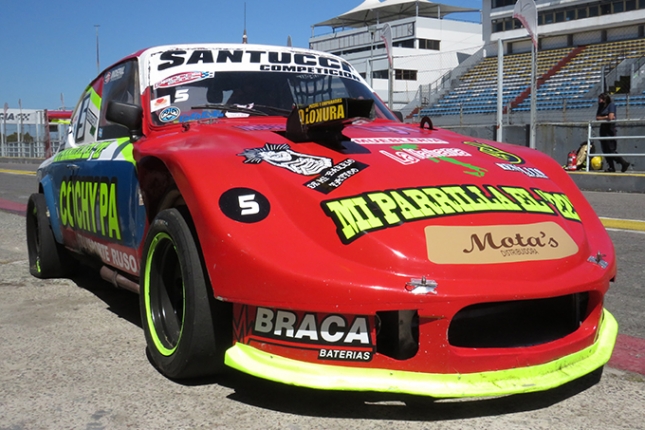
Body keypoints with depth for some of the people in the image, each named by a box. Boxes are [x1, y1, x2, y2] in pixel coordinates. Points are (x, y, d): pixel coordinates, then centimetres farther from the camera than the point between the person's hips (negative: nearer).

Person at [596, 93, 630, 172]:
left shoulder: (611, 105, -5)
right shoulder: (601, 107, 16)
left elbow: (610, 117, -16)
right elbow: (597, 117, 6)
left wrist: (601, 118, -2)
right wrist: (605, 117, -8)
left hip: (610, 128, -8)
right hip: (603, 129, 8)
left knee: (611, 149, -12)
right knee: (605, 150, 4)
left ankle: (624, 163, -6)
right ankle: (611, 167, 7)